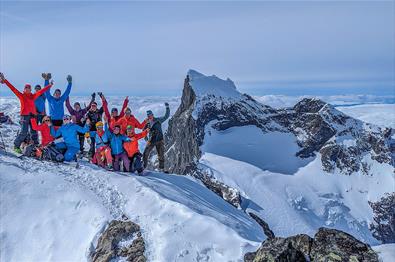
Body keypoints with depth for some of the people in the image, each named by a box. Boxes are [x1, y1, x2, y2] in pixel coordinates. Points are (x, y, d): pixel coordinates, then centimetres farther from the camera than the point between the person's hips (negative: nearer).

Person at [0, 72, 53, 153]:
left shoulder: (33, 96, 11)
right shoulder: (21, 95, 2)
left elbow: (41, 91, 16)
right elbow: (13, 88, -4)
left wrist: (49, 86, 21)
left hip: (33, 115, 4)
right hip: (25, 116, -4)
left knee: (34, 132, 9)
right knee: (24, 133, -8)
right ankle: (16, 146, 6)